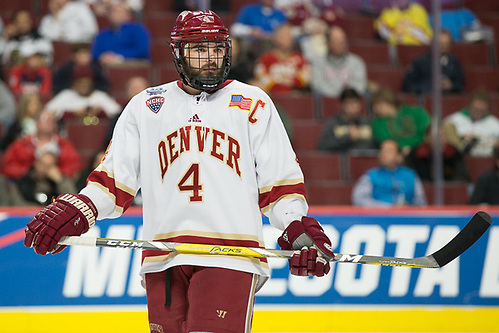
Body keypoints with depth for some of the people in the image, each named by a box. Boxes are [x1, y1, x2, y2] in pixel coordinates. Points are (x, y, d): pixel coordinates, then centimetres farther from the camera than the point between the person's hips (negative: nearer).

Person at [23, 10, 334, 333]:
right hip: (163, 259, 3)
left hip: (230, 256, -3)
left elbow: (280, 178, 9)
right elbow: (116, 174, 16)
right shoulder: (144, 106, 16)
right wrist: (76, 212, 1)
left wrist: (299, 230, -4)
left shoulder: (254, 104, 10)